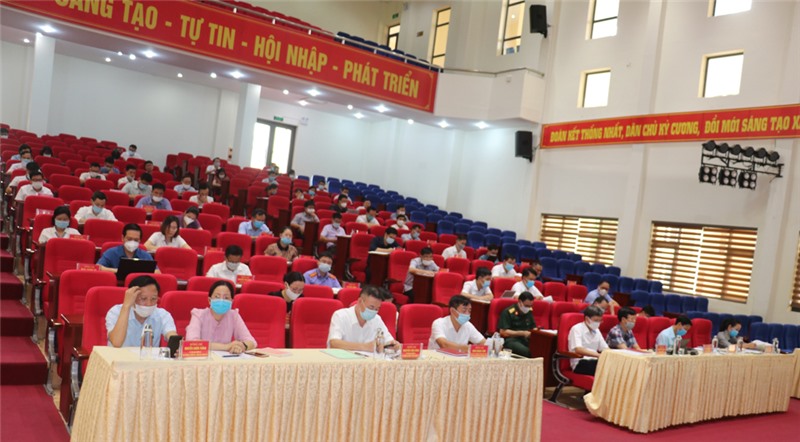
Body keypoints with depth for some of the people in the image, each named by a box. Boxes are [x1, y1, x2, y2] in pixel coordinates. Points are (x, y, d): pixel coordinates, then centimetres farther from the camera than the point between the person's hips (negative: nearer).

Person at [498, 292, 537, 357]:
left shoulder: (529, 312, 16)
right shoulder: (508, 312, -4)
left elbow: (533, 327, 30)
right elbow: (503, 332, -10)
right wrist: (522, 333, -12)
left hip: (526, 339, 6)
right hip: (510, 340, -6)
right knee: (526, 351, -37)